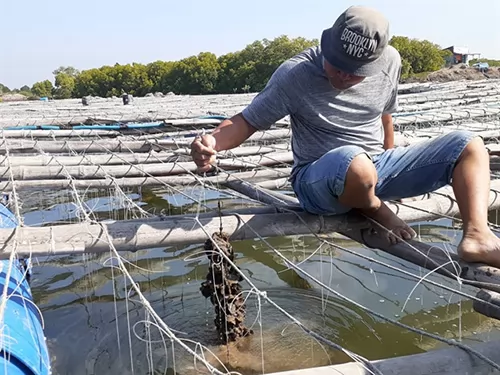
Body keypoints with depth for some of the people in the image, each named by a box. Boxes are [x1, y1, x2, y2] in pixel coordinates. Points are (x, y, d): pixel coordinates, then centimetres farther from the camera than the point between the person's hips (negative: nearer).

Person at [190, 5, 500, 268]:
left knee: (468, 144, -5)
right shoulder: (295, 74, -16)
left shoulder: (391, 62, -3)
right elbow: (247, 121, -14)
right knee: (355, 162, -43)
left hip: (378, 168, 6)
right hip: (319, 182, -5)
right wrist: (213, 142, -35)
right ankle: (375, 211, -9)